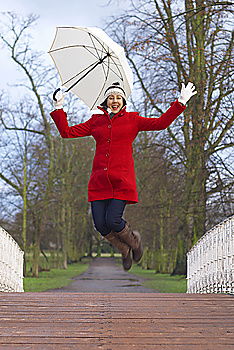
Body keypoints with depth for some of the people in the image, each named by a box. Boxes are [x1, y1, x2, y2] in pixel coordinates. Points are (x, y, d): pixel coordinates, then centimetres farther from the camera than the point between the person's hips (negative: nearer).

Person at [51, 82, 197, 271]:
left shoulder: (132, 119, 9)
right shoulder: (96, 120, 14)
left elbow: (160, 123, 1)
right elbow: (67, 132, 13)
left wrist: (181, 102, -3)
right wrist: (59, 108, 8)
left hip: (122, 179, -3)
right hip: (99, 180, 3)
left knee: (113, 221, -14)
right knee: (100, 224, -3)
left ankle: (134, 240, 21)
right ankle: (125, 250, 27)